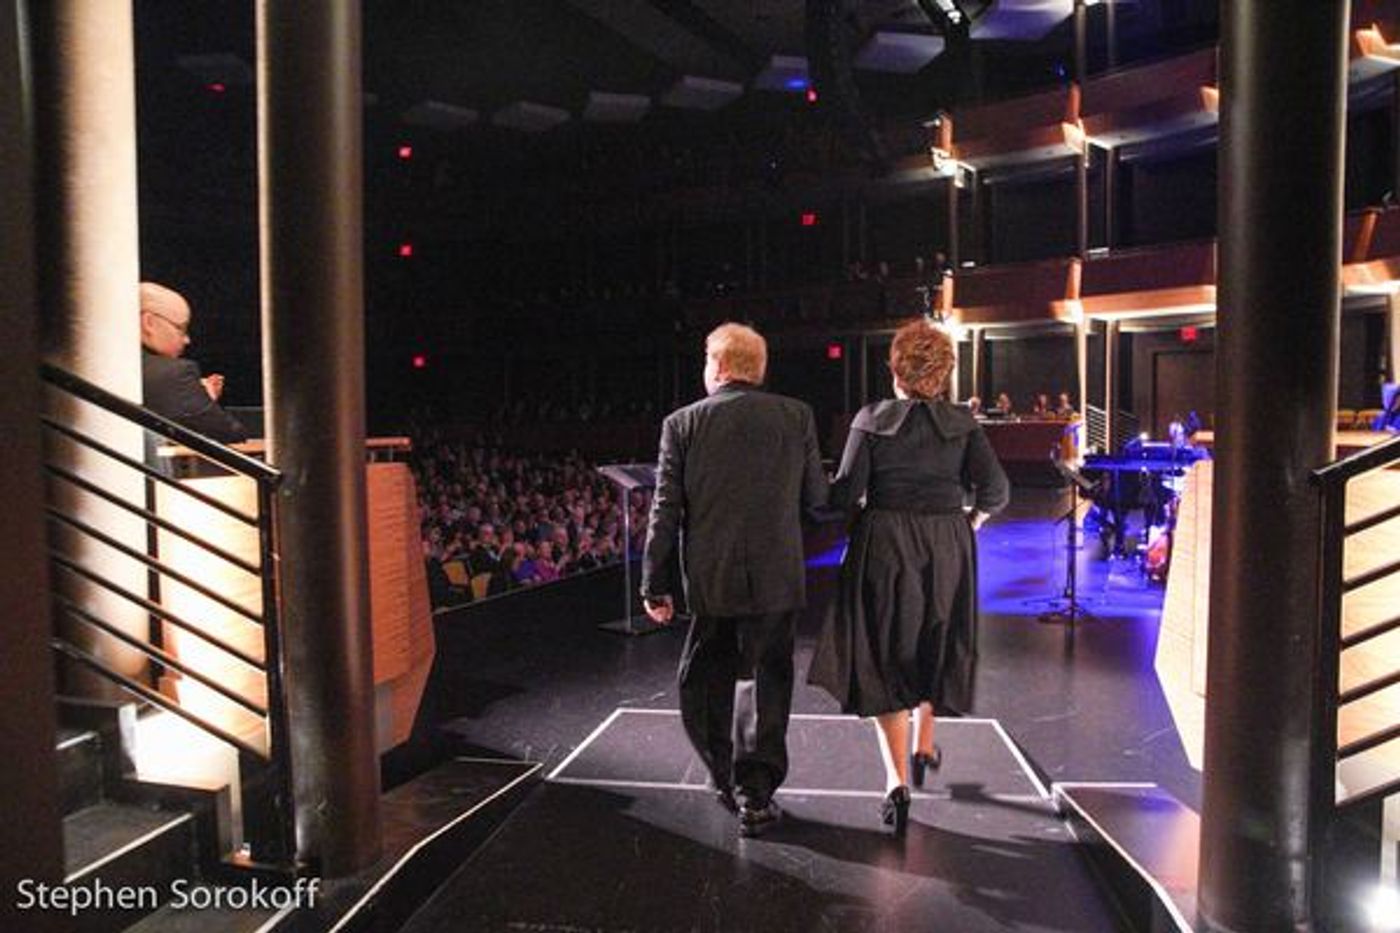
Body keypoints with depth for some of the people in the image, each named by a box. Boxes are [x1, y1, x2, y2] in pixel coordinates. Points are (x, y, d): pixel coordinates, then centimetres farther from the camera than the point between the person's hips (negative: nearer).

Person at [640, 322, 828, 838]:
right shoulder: (796, 417, -1)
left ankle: (726, 780, 32)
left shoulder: (682, 423, -3)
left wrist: (655, 584, 3)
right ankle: (755, 796, 15)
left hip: (708, 578, 0)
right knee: (764, 681, 12)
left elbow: (665, 511, -3)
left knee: (705, 683, 18)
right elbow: (816, 496, 3)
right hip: (775, 578, 0)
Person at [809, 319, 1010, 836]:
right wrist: (973, 517, 12)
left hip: (884, 546, -2)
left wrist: (861, 511, 11)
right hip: (946, 550, 3)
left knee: (885, 659, 7)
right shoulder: (963, 423, -2)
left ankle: (898, 779, 3)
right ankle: (925, 746, 39)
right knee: (934, 648, 23)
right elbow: (995, 488, -8)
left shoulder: (872, 419, -8)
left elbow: (846, 491, -11)